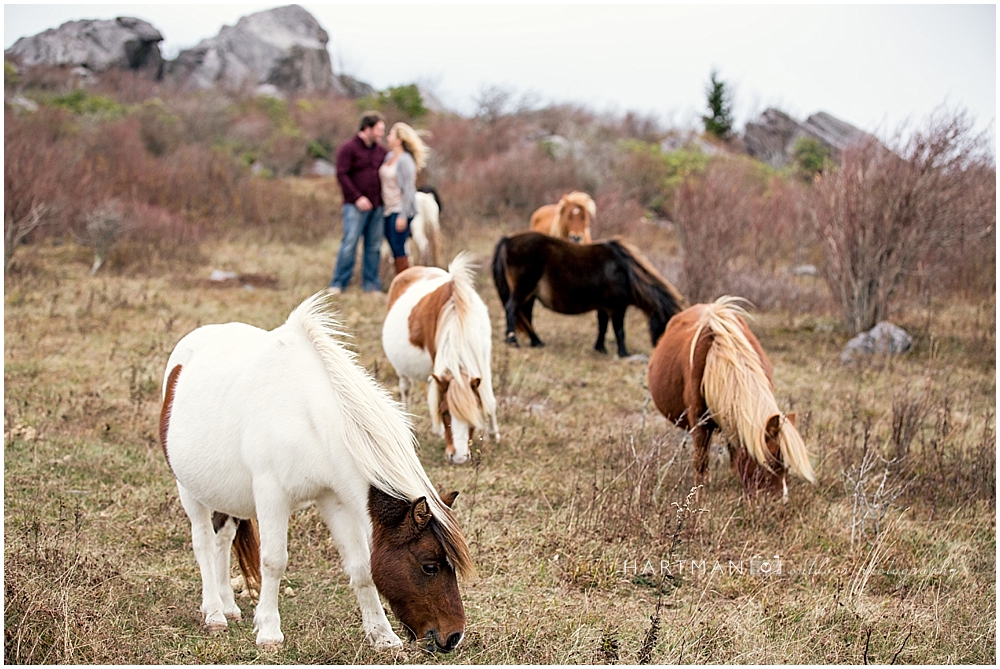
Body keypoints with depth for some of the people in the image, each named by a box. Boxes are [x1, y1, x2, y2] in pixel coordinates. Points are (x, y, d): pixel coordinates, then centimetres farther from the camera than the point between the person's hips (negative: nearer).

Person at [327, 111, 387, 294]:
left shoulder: (380, 151, 14)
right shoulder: (349, 148, -4)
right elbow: (342, 175, -10)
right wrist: (357, 197, -16)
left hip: (376, 206, 6)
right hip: (356, 206, -6)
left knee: (374, 246, 5)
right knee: (350, 243, -9)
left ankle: (371, 286, 11)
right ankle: (337, 285, -4)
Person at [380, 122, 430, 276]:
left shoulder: (405, 160, -13)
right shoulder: (389, 156, 12)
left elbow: (408, 189, -16)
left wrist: (403, 216, -20)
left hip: (400, 211, -8)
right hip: (389, 210, 8)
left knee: (398, 249, -7)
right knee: (395, 250, 9)